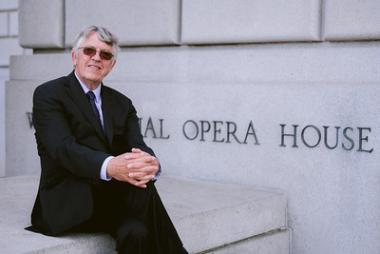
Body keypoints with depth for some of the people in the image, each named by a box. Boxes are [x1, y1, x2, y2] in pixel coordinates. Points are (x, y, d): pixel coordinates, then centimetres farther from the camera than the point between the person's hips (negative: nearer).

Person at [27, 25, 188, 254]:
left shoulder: (122, 103, 17)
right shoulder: (49, 94, 0)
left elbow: (138, 146, 0)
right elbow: (64, 148, -17)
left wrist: (151, 164, -28)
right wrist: (109, 167, -38)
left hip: (115, 197, 5)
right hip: (68, 204, -4)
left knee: (135, 232, -29)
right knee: (143, 191, -28)